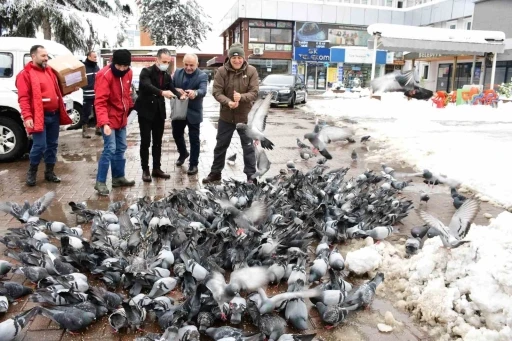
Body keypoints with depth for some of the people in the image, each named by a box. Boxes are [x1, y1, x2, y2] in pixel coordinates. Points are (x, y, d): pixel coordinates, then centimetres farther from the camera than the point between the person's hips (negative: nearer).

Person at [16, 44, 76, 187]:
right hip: (39, 117, -7)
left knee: (52, 145, 11)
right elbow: (23, 98, -14)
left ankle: (49, 172, 23)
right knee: (40, 146, -7)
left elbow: (57, 90, 27)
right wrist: (27, 117, -22)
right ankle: (32, 172, 14)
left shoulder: (50, 71, 15)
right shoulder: (25, 74, -7)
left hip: (54, 115, 7)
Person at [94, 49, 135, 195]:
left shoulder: (128, 73, 1)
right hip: (109, 119, -8)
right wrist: (104, 123, -37)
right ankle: (100, 182, -1)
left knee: (121, 148, 13)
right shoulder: (104, 75, -22)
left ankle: (118, 178, 25)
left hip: (121, 118, 8)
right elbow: (100, 102, -28)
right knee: (110, 149, -11)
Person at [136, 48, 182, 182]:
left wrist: (180, 95, -20)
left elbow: (171, 89, 1)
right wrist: (162, 92, -45)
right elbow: (147, 86, -29)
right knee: (145, 142, -1)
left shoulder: (167, 75, 8)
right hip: (146, 111, -5)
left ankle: (156, 168, 19)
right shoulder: (146, 71, -11)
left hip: (159, 112, 6)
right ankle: (145, 170, 9)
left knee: (158, 142, 10)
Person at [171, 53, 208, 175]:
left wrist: (195, 93, -52)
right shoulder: (178, 72, 2)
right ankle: (183, 153, 44)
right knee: (177, 134, 19)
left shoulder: (202, 76, -13)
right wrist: (176, 90, -22)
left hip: (193, 112, -5)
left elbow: (203, 91, -29)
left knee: (194, 139, 3)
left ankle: (193, 164, 14)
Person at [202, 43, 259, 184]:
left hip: (245, 116, -1)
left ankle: (251, 175, 19)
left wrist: (241, 97, -31)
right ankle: (215, 172, 31)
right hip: (226, 116, 2)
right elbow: (216, 92, -10)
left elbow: (254, 93, -12)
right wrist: (228, 102, -28)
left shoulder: (251, 71, -7)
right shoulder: (221, 71, -7)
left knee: (248, 147, 7)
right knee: (220, 146, 14)